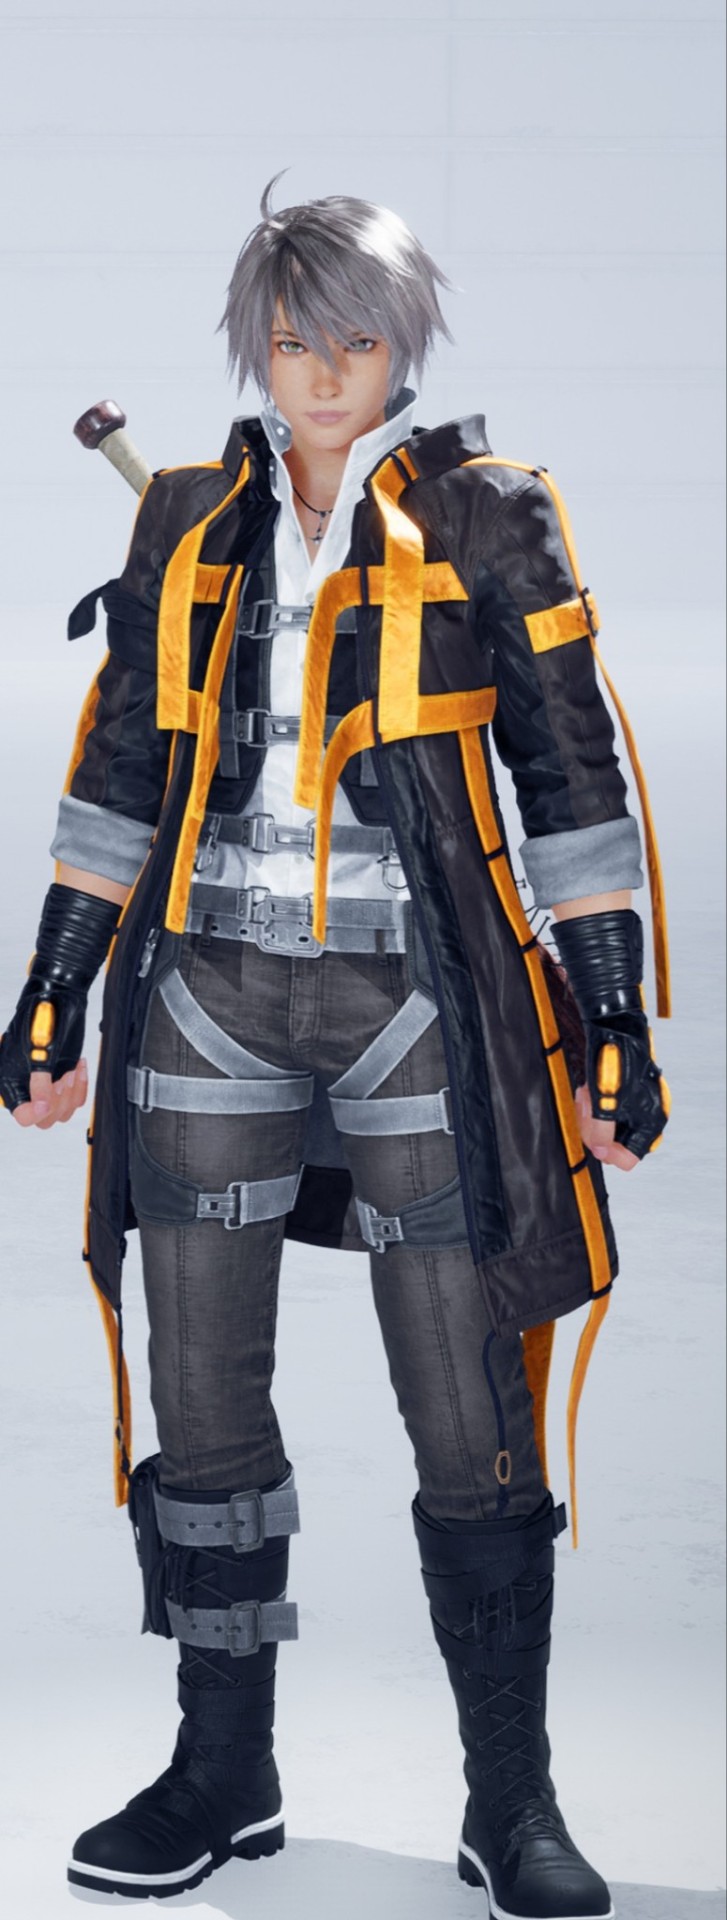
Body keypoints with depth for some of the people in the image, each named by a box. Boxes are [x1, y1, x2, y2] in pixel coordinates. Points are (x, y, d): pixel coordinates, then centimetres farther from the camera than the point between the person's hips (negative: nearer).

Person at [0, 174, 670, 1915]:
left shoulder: (486, 520, 2)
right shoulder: (190, 524, 12)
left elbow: (572, 778, 1)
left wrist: (610, 1021, -3)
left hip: (417, 1003, -3)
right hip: (212, 999, 3)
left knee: (470, 1421, -2)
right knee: (203, 1401, 6)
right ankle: (225, 1774, 22)